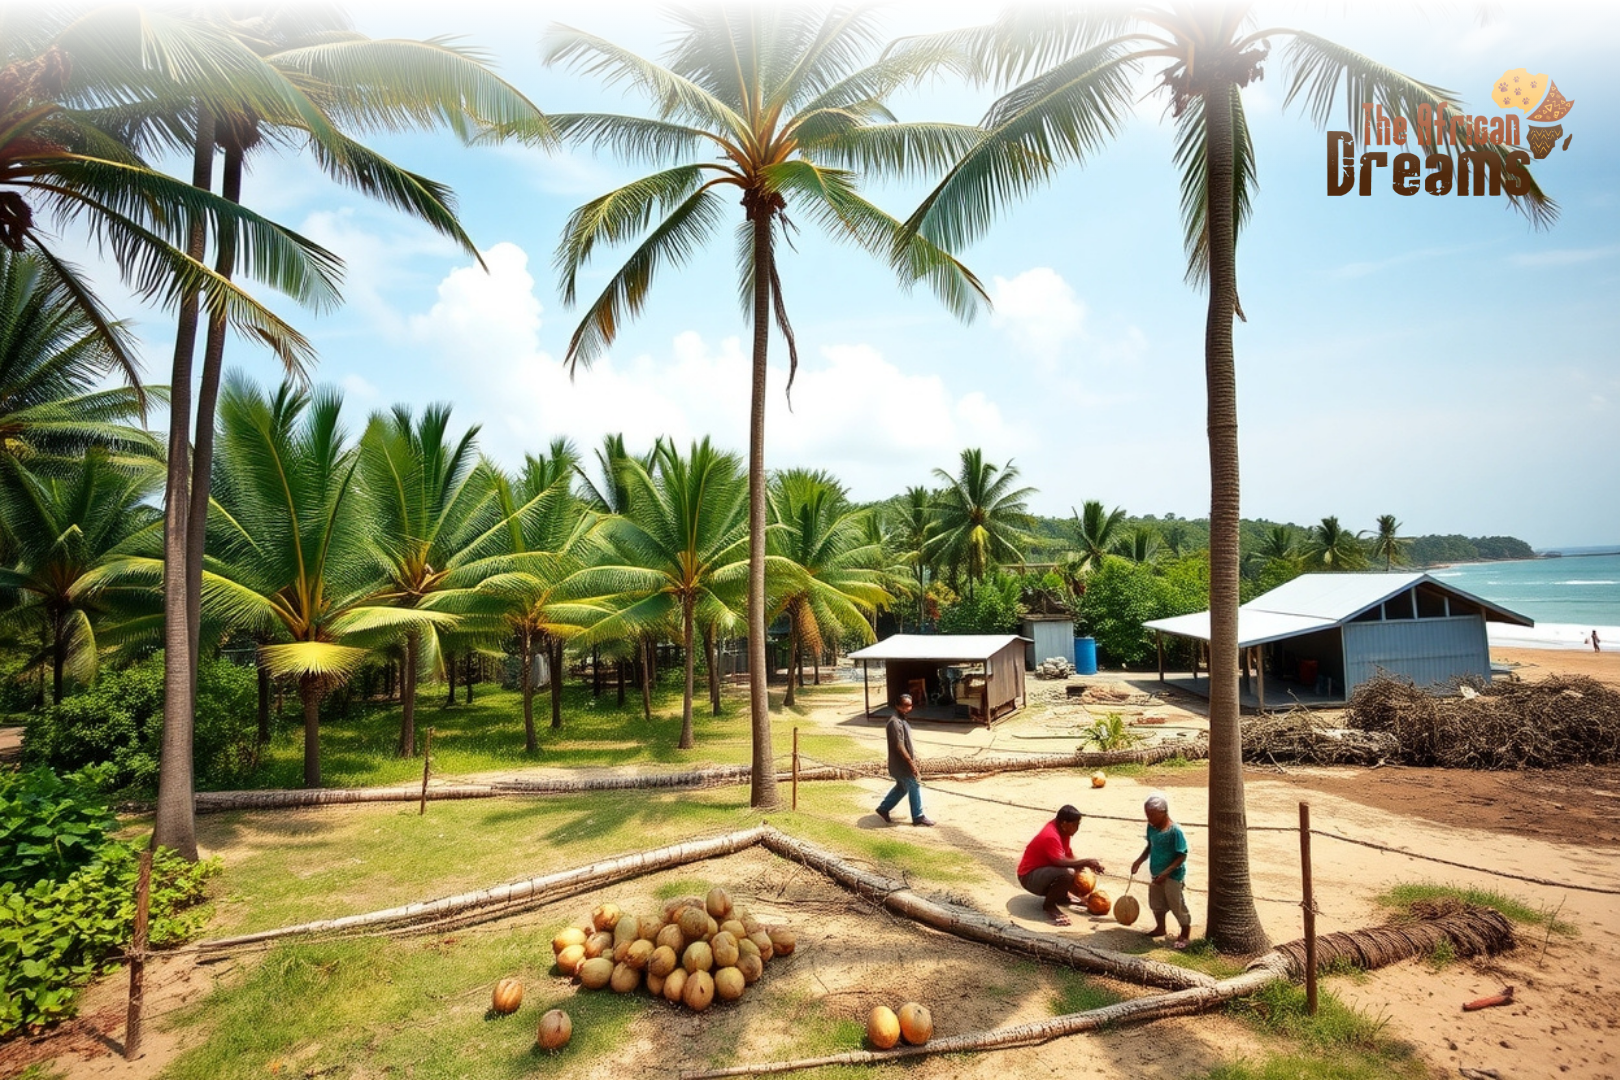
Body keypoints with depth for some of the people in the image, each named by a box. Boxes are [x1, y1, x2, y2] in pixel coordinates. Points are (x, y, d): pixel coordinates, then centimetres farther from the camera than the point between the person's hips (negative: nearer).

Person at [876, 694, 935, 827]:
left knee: (902, 788, 20)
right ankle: (918, 817, 13)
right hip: (901, 764, -10)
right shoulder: (895, 722, -23)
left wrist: (913, 757, 21)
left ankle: (883, 808, 29)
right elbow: (899, 746, -25)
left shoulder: (901, 721, 10)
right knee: (914, 786, 1)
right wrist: (912, 763, -23)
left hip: (902, 763, 10)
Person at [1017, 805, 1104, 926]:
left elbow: (1069, 855, 8)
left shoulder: (1061, 828, 0)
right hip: (1029, 876, -9)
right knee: (1067, 874, -33)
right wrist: (1086, 862, -31)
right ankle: (1048, 905, -12)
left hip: (1044, 868, 9)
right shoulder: (1051, 836, -28)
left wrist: (1086, 865, -5)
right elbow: (1060, 861, -38)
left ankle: (1060, 895, 14)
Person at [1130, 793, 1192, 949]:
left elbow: (1182, 856, -22)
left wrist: (1166, 873, -26)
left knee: (1177, 904, 7)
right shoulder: (1151, 827, -5)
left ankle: (1185, 932, 29)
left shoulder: (1175, 831, -26)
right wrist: (1139, 861, -1)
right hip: (1156, 874, 7)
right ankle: (1160, 927, 43)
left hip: (1173, 876, -7)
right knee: (1156, 903, 21)